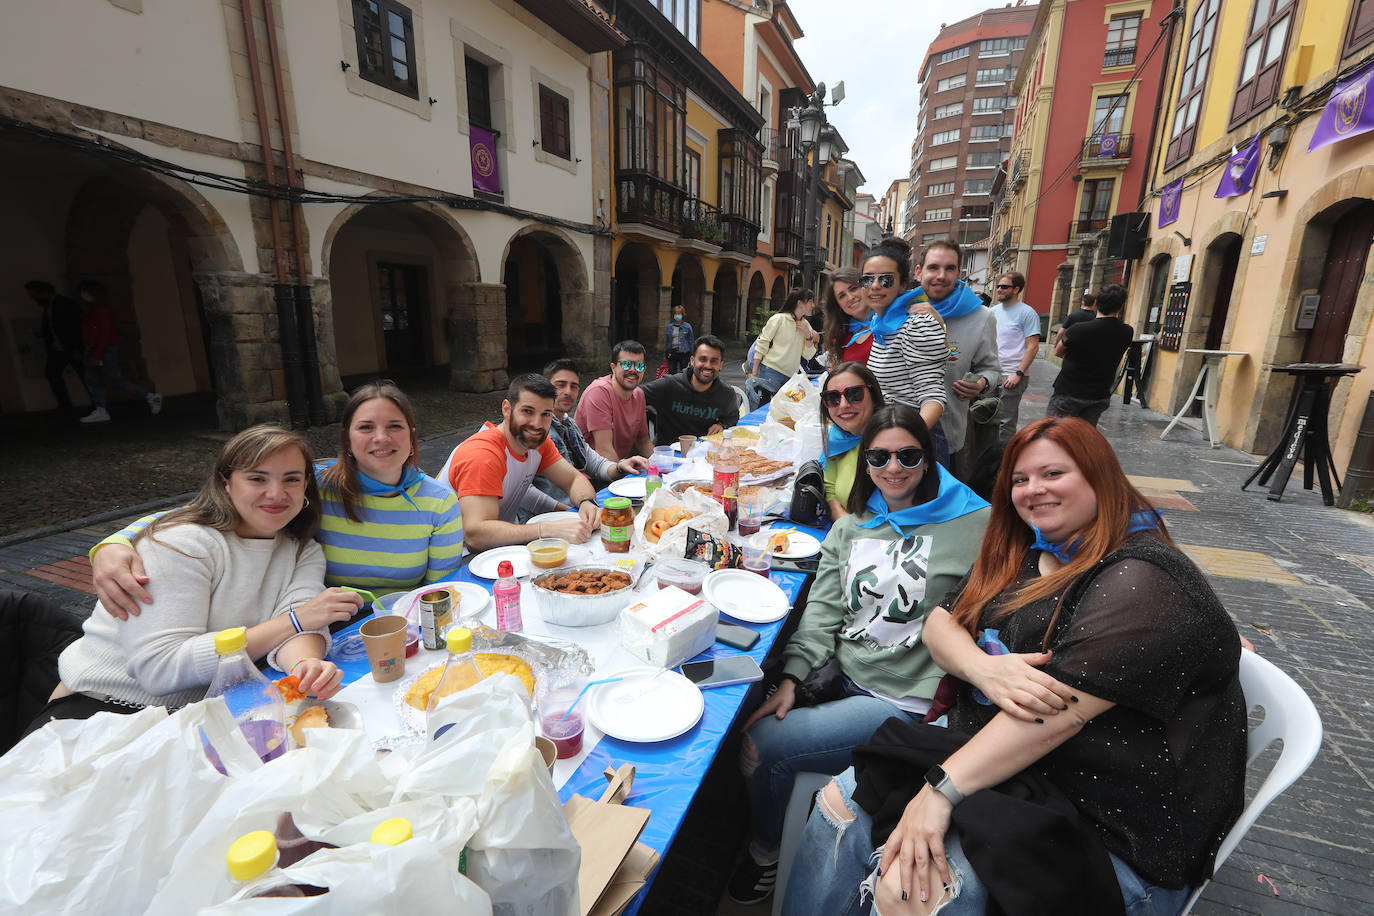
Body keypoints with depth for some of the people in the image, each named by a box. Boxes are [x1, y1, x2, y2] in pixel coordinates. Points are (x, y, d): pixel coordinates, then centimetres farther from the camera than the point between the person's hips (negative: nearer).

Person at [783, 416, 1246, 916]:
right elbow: (939, 622, 4)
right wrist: (986, 670, -19)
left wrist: (942, 787, -27)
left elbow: (1057, 711, -25)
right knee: (843, 801, -7)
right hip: (993, 757, 7)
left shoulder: (1143, 581, -16)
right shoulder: (1020, 552, 9)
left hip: (1107, 832, -6)